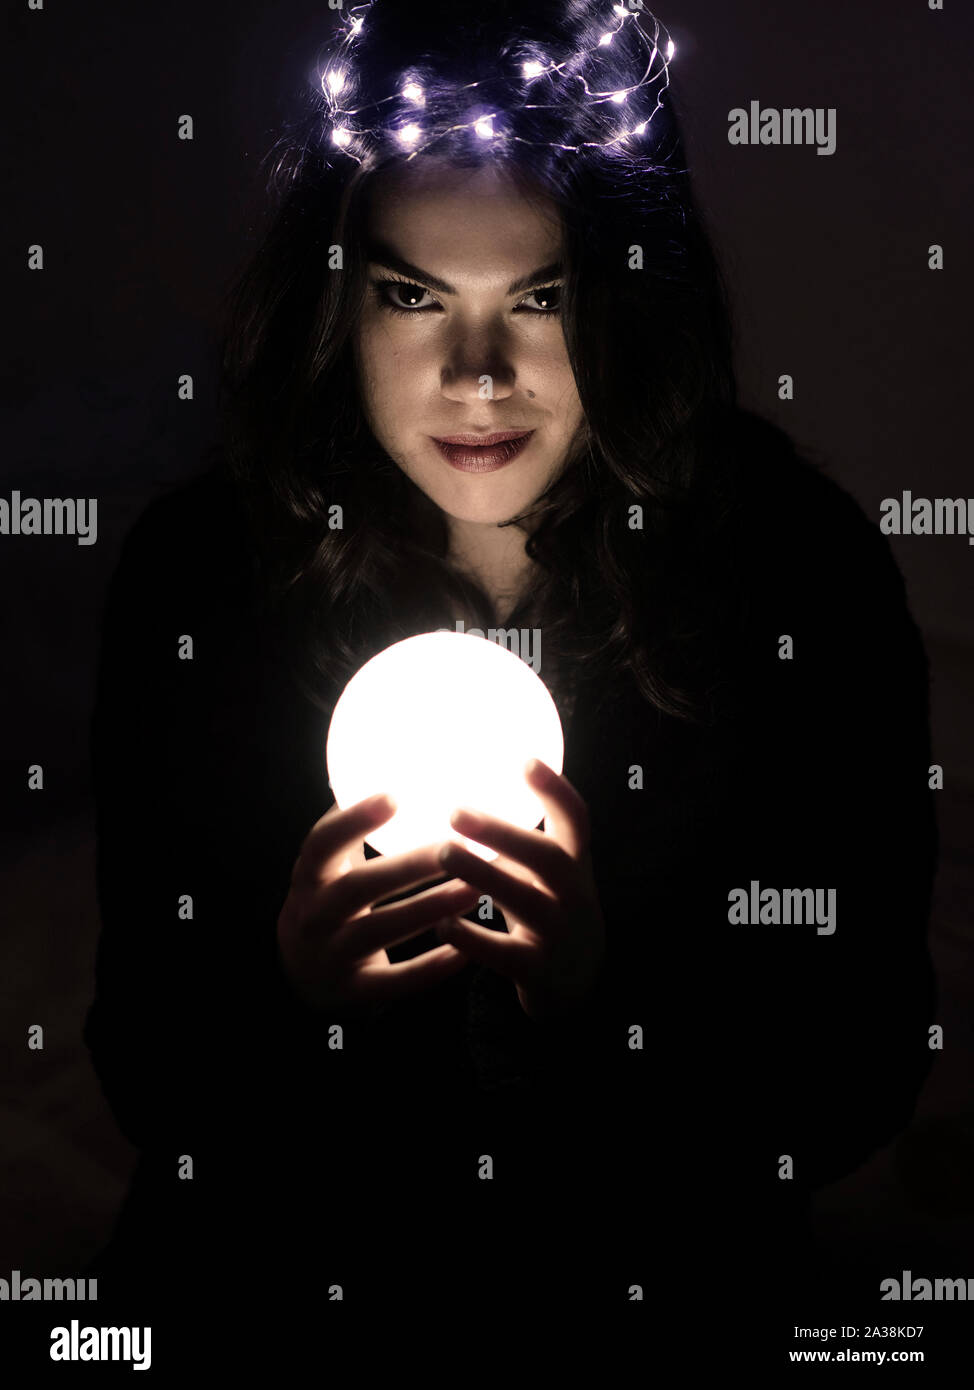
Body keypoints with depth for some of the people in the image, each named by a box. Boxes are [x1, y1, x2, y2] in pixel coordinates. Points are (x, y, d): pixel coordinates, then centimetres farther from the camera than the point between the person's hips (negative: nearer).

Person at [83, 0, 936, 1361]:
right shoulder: (197, 568, -4)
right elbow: (145, 1077, -2)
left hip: (665, 1275, 0)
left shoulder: (804, 572, -7)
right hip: (273, 1261, 1)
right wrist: (290, 986, -22)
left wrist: (611, 988, -22)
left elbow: (868, 1073, -5)